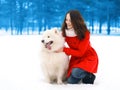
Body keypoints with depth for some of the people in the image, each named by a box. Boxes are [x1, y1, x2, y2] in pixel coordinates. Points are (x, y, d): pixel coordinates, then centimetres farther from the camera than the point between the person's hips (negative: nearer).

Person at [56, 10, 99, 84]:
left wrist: (64, 50, -28)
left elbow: (80, 53, -23)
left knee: (76, 72, -32)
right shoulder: (65, 32, -9)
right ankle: (82, 74, 18)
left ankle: (89, 75, -1)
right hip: (76, 58, 5)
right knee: (71, 81, -12)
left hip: (88, 57, -5)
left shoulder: (84, 33, -22)